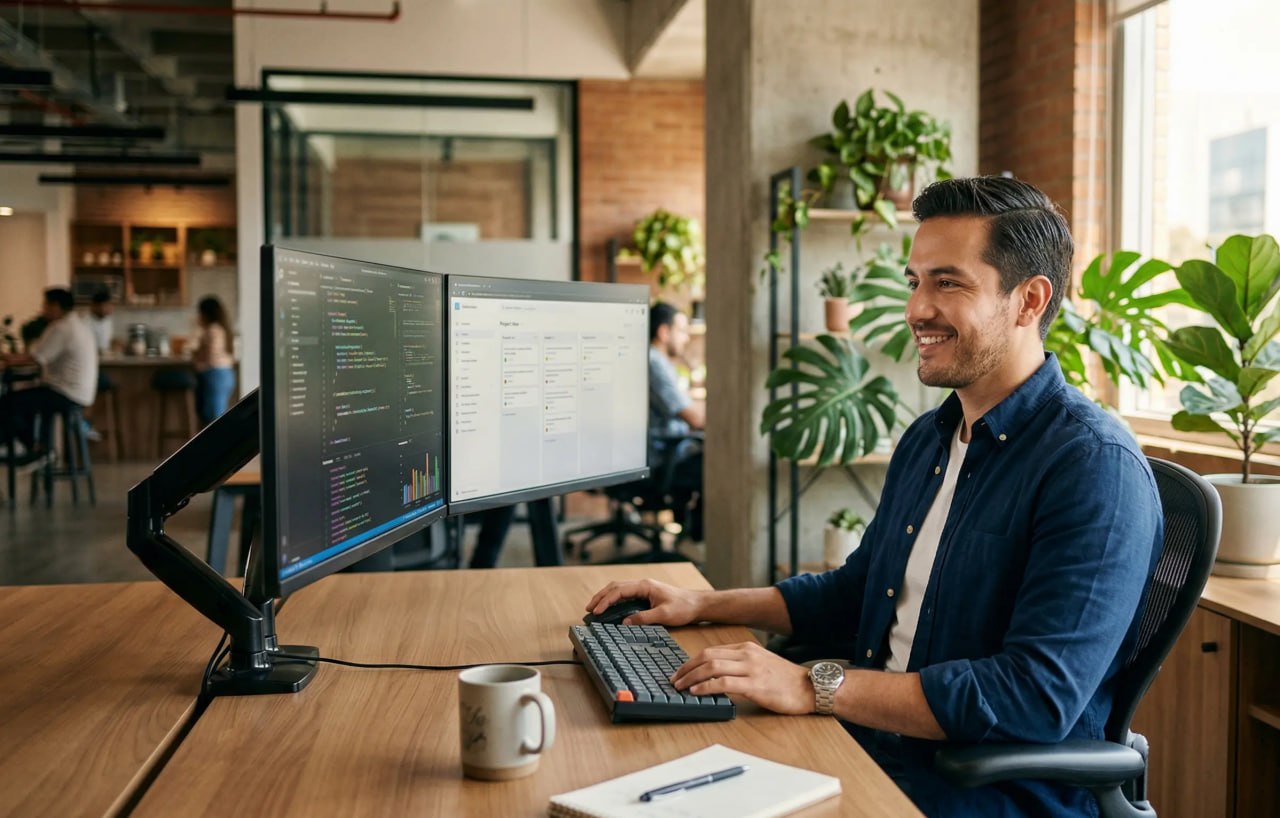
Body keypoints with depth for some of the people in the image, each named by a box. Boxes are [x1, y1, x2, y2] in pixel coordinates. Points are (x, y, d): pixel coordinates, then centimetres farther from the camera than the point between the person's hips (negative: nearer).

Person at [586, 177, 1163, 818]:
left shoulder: (1097, 469, -16)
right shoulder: (926, 439, 12)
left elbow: (1039, 697, -25)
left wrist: (814, 688, -25)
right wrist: (702, 606, 15)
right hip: (867, 753, 8)